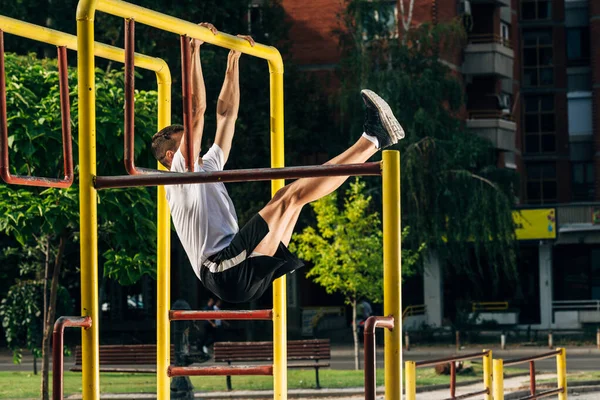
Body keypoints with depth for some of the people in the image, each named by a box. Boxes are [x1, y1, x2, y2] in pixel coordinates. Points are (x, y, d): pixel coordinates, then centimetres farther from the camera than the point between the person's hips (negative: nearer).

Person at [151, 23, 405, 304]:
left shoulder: (207, 168, 29)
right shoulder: (181, 172, 4)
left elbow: (226, 114, 33)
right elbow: (196, 109, -7)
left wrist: (233, 61, 33)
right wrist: (194, 52, -7)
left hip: (245, 276, 10)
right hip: (226, 273, -10)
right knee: (290, 196, -15)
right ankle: (374, 138, -15)